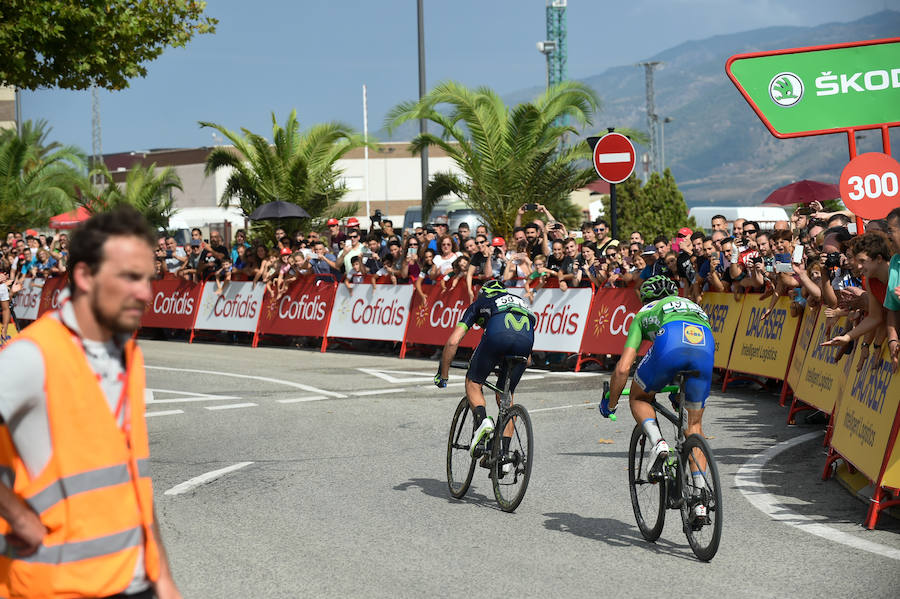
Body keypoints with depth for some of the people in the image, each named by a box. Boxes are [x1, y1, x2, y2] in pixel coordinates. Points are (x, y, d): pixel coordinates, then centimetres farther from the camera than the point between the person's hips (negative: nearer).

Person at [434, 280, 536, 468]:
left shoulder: (478, 304, 33)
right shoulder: (518, 300, 43)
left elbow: (453, 342, 24)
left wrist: (442, 375, 33)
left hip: (498, 333, -3)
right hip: (526, 338, 3)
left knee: (473, 382, 17)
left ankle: (482, 420, -12)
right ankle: (504, 454, 12)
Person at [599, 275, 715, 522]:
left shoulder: (644, 313, 34)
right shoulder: (694, 306, 44)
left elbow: (623, 368, 25)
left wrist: (610, 404, 37)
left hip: (670, 342, -3)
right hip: (706, 344, 3)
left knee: (639, 397, 26)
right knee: (695, 424, 19)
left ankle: (658, 444, -1)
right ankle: (701, 500, 12)